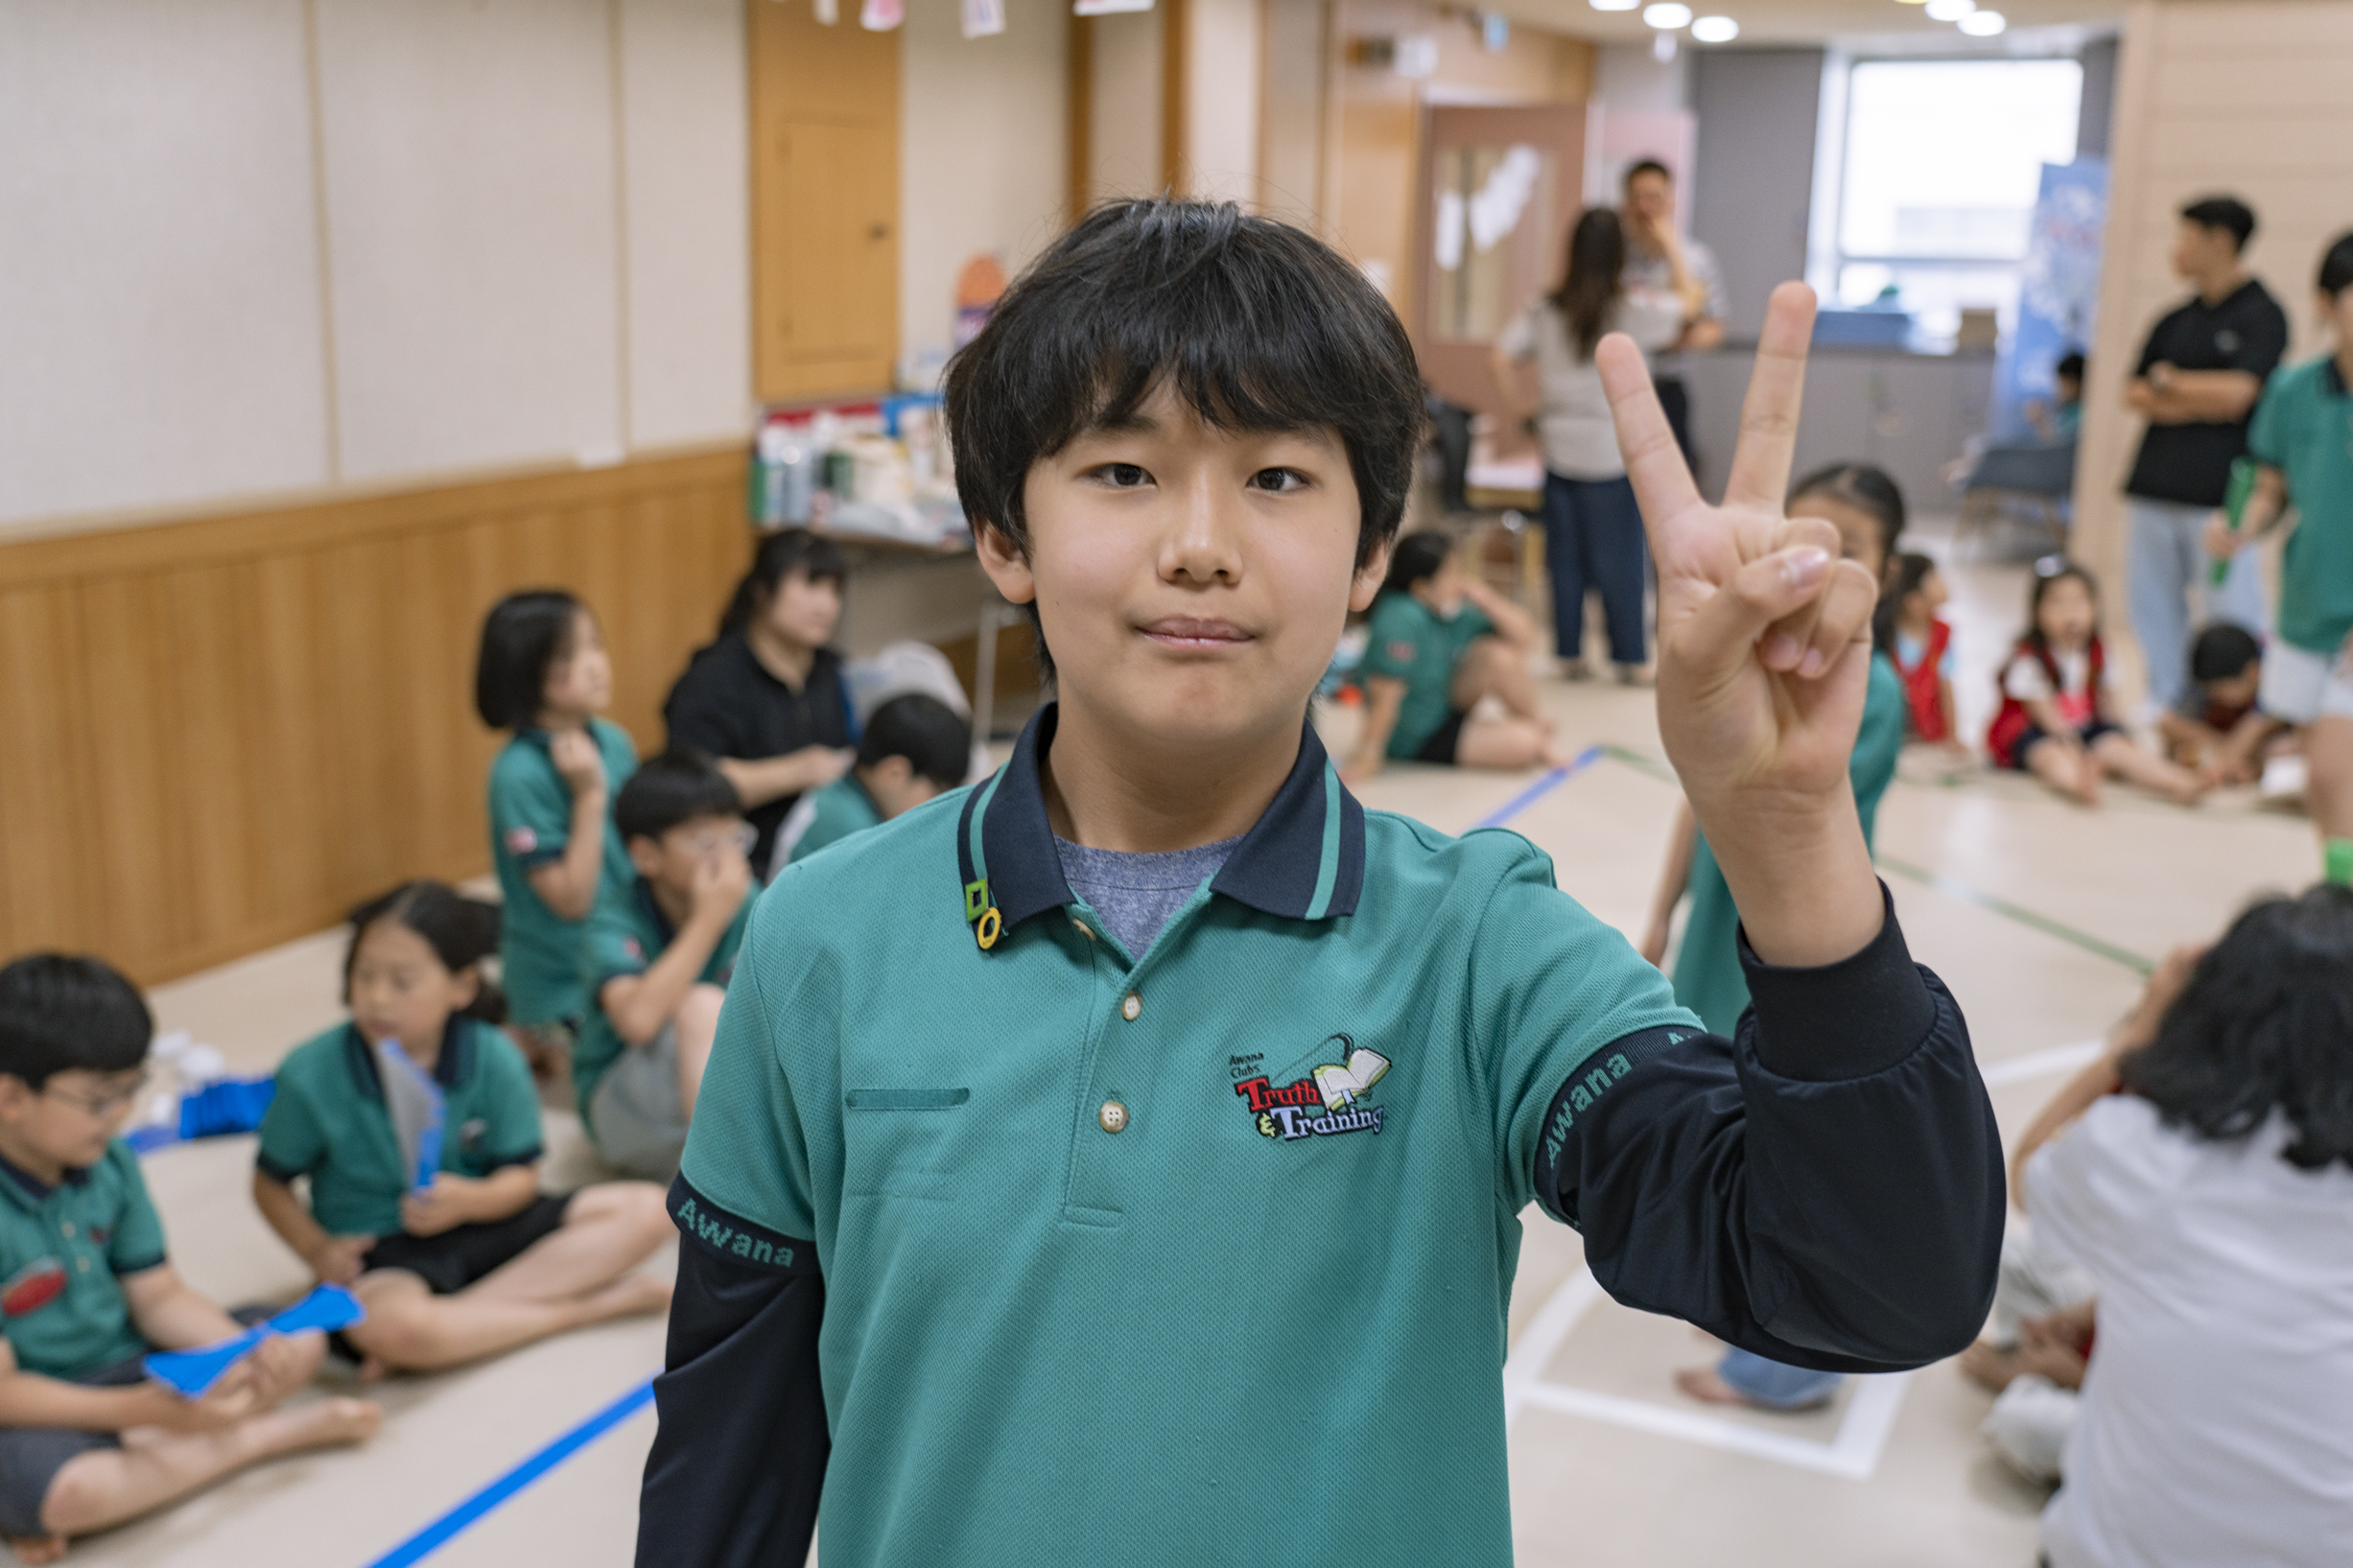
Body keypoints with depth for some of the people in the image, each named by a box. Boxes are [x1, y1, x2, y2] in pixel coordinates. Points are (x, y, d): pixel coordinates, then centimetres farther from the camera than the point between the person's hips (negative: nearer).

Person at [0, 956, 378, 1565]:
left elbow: (158, 1296, 2)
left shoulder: (111, 1164, -3)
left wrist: (251, 1355, -17)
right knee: (65, 1488, -38)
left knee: (301, 1340, 2)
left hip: (125, 1366, 8)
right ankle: (282, 1430, -13)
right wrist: (149, 1411, -29)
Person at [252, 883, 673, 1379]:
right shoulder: (312, 1073, -12)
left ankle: (456, 1321, -21)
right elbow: (271, 1183, 1)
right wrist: (317, 1250, -15)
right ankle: (596, 1300, -20)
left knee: (644, 1209, -13)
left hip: (477, 1227, 4)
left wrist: (469, 1200, -25)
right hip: (380, 1253, -3)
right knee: (385, 1324, -40)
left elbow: (520, 1178, -4)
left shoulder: (494, 1059, -9)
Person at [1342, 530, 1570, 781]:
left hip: (1448, 706, 8)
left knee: (1499, 653, -16)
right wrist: (1367, 760, -30)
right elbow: (1384, 695, -31)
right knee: (1525, 743, -21)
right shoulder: (1400, 620, -30)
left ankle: (1533, 722, 6)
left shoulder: (1457, 608, -6)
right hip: (1415, 740, -8)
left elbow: (1525, 636, -3)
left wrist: (1485, 599, -18)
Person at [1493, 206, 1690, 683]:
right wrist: (1670, 247, 13)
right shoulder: (1631, 309, -8)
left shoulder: (1545, 310, 1)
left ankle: (1571, 654, 14)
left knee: (1566, 557, 9)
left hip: (1560, 447, 3)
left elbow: (1503, 358, -2)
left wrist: (1518, 410, 6)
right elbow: (1686, 303, 6)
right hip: (1614, 449, -3)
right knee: (1620, 558, 4)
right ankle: (1630, 657, 10)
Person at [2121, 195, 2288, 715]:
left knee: (2232, 612, -5)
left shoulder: (2262, 315, -3)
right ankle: (2165, 706, 19)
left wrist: (2169, 382, 0)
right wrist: (2199, 402, -6)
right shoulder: (2174, 321, 15)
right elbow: (2134, 394, 10)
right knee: (2151, 600, 9)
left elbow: (2236, 393, -14)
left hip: (2218, 491, -7)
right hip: (2154, 486, 7)